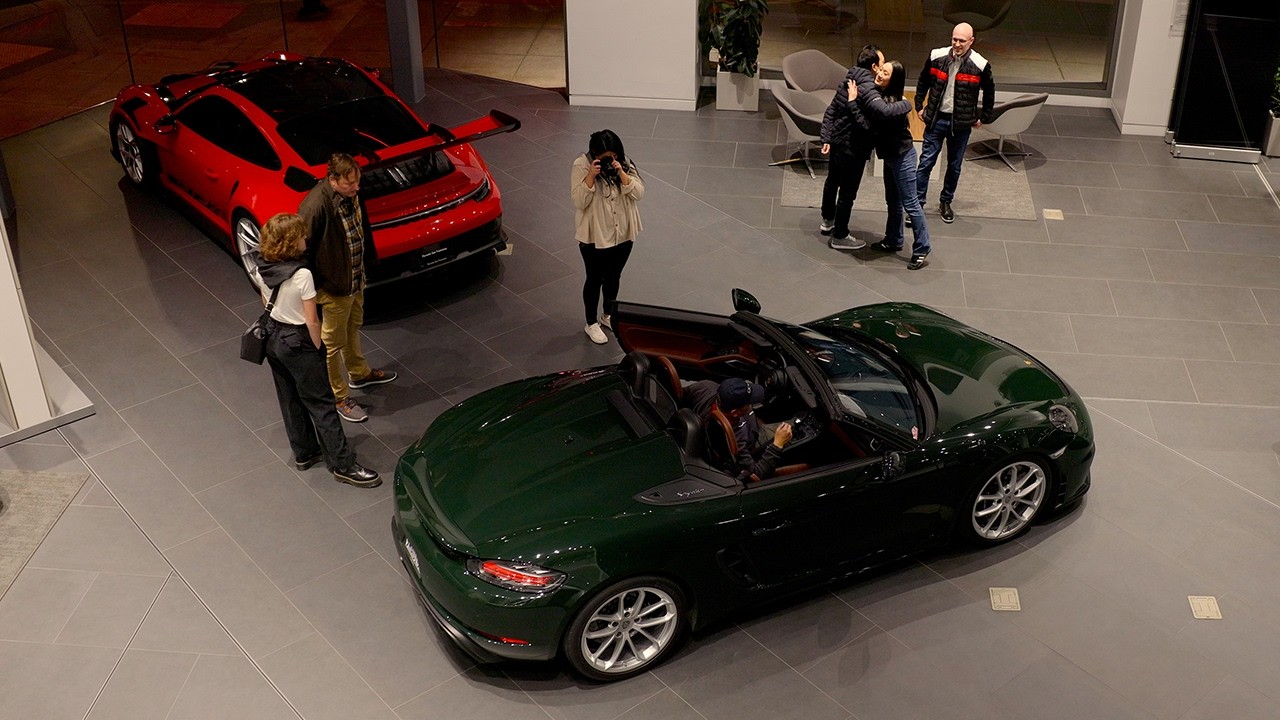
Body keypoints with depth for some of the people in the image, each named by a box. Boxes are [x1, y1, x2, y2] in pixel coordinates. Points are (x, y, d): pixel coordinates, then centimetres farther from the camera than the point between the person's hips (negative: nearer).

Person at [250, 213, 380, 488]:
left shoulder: (261, 269, -5)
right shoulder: (302, 275, -27)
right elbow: (312, 322, -21)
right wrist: (318, 349, -6)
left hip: (273, 338, 8)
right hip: (298, 343, -8)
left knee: (290, 400, 21)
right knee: (322, 404, 2)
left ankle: (304, 453, 36)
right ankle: (343, 465, 10)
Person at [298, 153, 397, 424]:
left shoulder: (352, 194, -7)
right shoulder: (315, 207, -32)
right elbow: (304, 250, -24)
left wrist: (368, 261, 19)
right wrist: (313, 288, -18)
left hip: (356, 277, 8)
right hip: (334, 286, -8)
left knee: (353, 326, 30)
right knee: (333, 343, 10)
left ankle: (359, 373, 53)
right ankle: (339, 398, 27)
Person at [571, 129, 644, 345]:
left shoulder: (624, 163, -6)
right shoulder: (581, 165, -17)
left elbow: (638, 193, -11)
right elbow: (579, 201, -21)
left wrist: (621, 173, -25)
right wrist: (591, 176, -32)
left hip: (623, 234, 4)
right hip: (594, 236, -4)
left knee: (614, 276, 21)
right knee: (595, 279, 10)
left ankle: (608, 315, 43)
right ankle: (591, 323, 28)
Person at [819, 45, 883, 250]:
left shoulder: (849, 80, 3)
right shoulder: (869, 88, -24)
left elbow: (830, 111, 7)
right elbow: (866, 122, -34)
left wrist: (827, 138, 11)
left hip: (837, 141, 9)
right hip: (853, 148, -9)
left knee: (832, 181, 26)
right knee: (847, 193, 5)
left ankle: (827, 221, 46)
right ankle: (839, 236, 17)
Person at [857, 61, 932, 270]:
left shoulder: (892, 101, -27)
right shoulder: (879, 95, -2)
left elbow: (882, 111, -49)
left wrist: (860, 95, -39)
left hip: (902, 156, -9)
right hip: (891, 156, 9)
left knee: (910, 203, -1)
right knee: (893, 201, 22)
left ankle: (922, 250, 9)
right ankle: (893, 241, 38)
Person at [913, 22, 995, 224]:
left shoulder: (980, 65, -10)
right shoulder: (937, 57, -6)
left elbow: (989, 93, 6)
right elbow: (923, 81, 12)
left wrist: (983, 118, 8)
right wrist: (919, 106, 10)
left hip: (961, 124, 0)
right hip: (936, 119, 0)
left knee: (954, 165, 11)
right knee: (926, 162, 0)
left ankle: (946, 202, 28)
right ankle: (917, 204, 6)